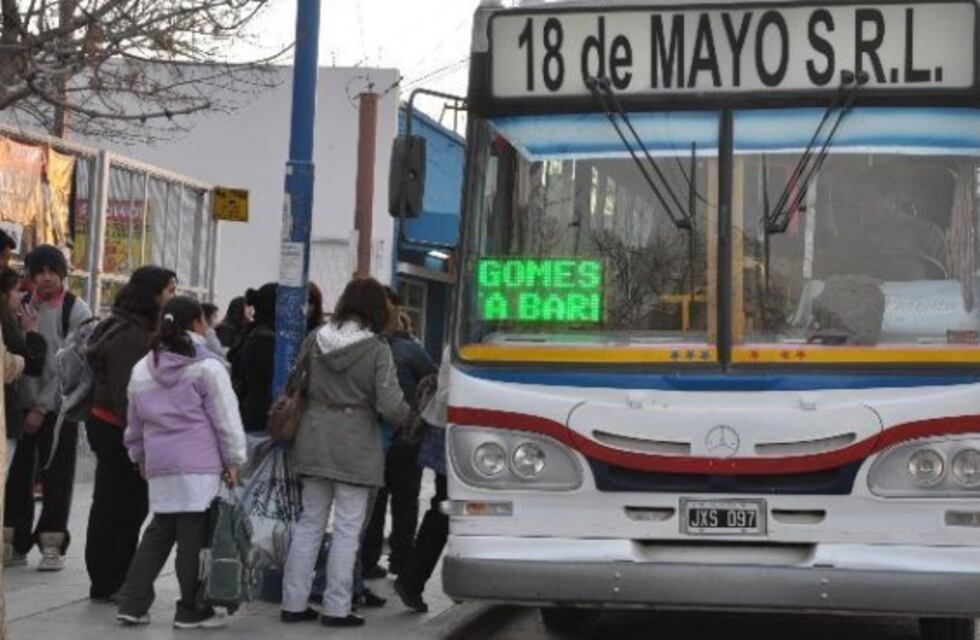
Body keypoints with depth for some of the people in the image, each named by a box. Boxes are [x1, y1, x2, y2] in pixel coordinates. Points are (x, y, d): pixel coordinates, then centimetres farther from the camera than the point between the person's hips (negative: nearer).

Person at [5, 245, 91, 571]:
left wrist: (43, 407, -12)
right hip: (24, 404, 3)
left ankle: (52, 544, 8)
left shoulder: (76, 311, -5)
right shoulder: (22, 306, 7)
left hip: (58, 407, -3)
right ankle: (16, 540, 16)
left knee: (57, 476, 0)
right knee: (19, 472, 6)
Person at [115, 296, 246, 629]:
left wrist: (140, 457, 33)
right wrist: (233, 460, 1)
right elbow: (225, 418, -6)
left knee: (159, 532, 15)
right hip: (199, 465, -6)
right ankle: (191, 609, 7)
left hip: (159, 465, 6)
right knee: (193, 537, 0)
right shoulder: (207, 367, -6)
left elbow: (134, 422, 22)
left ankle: (132, 603, 11)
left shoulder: (142, 369, 14)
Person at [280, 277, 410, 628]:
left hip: (314, 441, 5)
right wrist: (412, 417, 5)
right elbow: (389, 405, -14)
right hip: (355, 445, -5)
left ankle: (294, 602, 15)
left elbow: (295, 385, 9)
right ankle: (336, 608, 5)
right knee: (347, 528, 3)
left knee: (310, 522, 13)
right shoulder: (377, 349, -11)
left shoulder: (315, 339, 2)